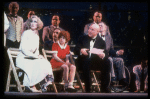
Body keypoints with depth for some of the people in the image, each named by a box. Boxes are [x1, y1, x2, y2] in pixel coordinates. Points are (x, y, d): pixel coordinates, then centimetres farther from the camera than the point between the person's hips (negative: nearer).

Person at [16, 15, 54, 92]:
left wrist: (38, 56, -3)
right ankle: (30, 85, -24)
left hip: (31, 58, 6)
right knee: (37, 65, -33)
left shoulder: (37, 36, 16)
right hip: (22, 59, -6)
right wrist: (35, 56, -19)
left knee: (46, 63, -20)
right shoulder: (26, 33, -6)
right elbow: (23, 49, -13)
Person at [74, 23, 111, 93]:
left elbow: (106, 54, 0)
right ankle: (88, 89, -31)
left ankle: (104, 88, -20)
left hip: (96, 63, 1)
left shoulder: (101, 41, 12)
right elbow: (75, 50, 3)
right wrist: (81, 51, -21)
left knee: (106, 62, -27)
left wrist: (103, 55, -26)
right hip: (84, 61, -1)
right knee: (86, 61, -35)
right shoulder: (83, 38, 13)